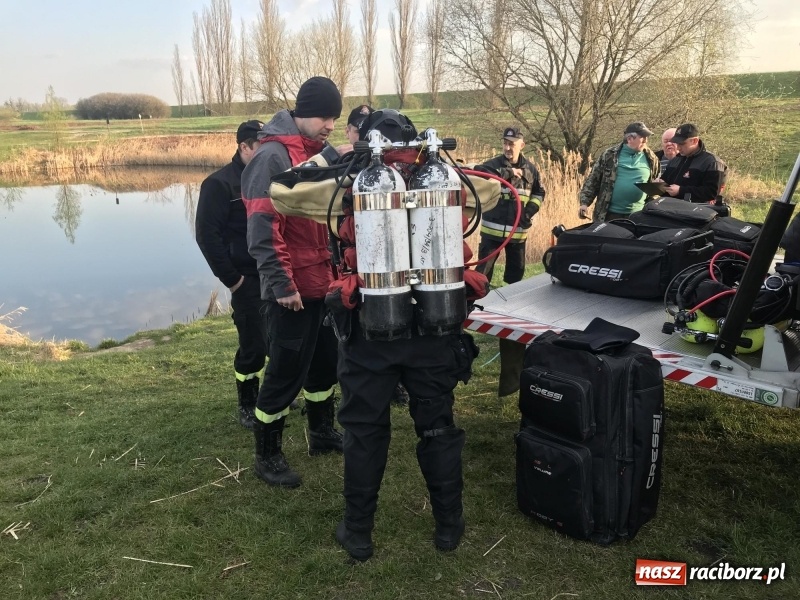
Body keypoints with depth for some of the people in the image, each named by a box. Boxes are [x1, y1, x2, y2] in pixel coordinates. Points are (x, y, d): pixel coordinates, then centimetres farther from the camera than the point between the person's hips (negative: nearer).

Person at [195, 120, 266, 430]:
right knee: (253, 346, 0)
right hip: (249, 280, -6)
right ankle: (247, 407, 19)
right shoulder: (220, 183, -9)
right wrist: (231, 278, -13)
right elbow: (206, 234, -12)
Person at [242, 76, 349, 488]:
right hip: (293, 290, -8)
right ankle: (267, 456, 17)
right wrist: (282, 285, -21)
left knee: (325, 361, 19)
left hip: (324, 282, 9)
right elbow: (262, 230, -21)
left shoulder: (319, 153, 12)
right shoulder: (272, 156, -16)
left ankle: (322, 432, 38)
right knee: (286, 372, 1)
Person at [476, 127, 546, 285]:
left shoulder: (530, 169, 8)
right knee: (483, 269, -2)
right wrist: (508, 173, -22)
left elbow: (539, 193, 19)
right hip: (493, 229, -4)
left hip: (518, 230, 4)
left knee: (517, 269, 14)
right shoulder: (492, 164, -4)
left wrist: (530, 210, 0)